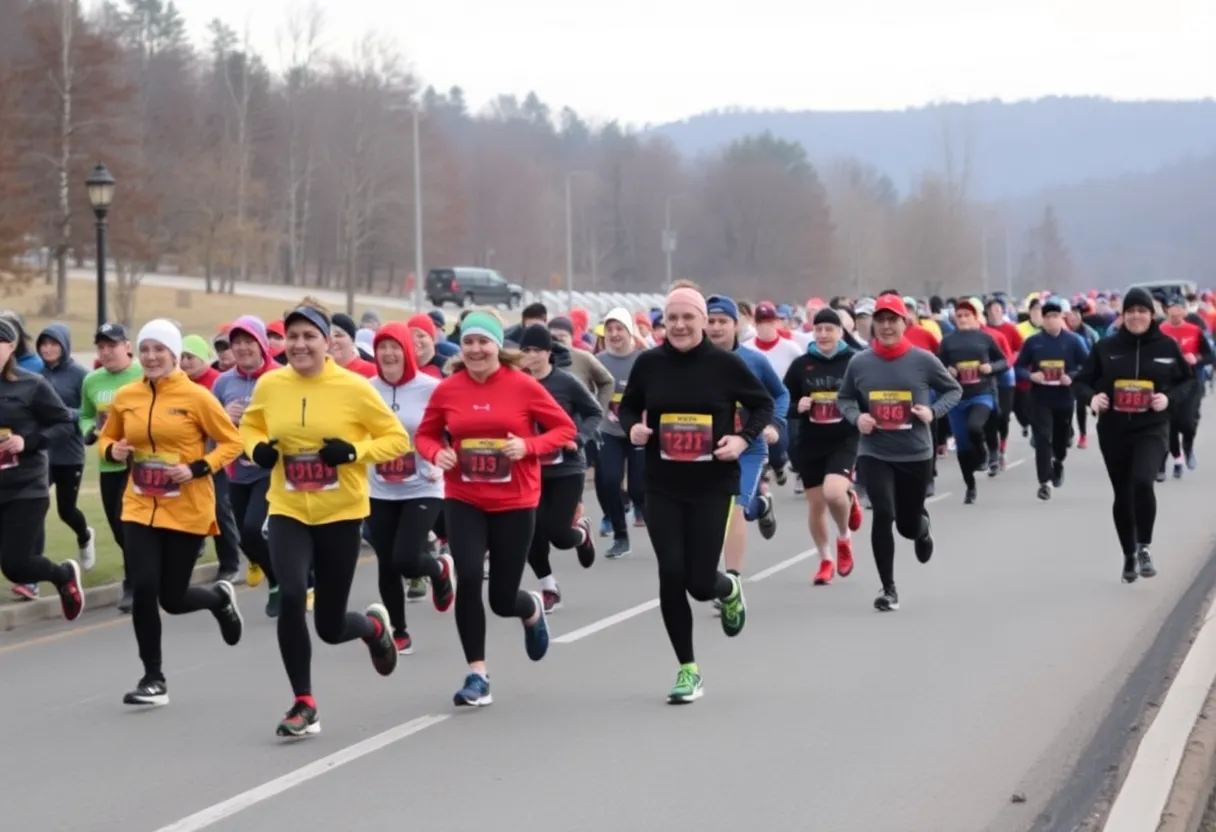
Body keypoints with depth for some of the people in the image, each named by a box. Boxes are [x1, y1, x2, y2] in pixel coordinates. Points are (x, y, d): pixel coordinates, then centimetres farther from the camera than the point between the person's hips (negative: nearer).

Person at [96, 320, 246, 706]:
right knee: (143, 589, -10)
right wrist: (113, 451, -7)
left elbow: (232, 442, -4)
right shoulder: (125, 397, 1)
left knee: (172, 599, 2)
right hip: (140, 508, 3)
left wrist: (197, 469, -18)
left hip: (187, 511, -3)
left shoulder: (196, 397, -10)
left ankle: (220, 598, 38)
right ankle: (154, 678, 7)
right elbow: (107, 437, 17)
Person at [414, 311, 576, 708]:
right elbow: (426, 435, 9)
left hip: (514, 503, -1)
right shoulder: (447, 390, -3)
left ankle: (533, 609, 44)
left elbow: (565, 428, -2)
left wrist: (529, 445, -19)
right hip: (463, 501, 1)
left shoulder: (524, 386, -9)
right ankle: (477, 675, -3)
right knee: (468, 577, -18)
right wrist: (437, 453, -13)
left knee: (503, 599, 4)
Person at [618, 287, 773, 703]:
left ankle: (729, 590, 37)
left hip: (712, 486, -2)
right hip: (662, 487, 2)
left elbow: (763, 404, 5)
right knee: (671, 575, -6)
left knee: (700, 582, -3)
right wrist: (633, 428, -9)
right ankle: (688, 669, 11)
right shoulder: (649, 364, -1)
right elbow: (628, 406, 13)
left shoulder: (725, 364, -6)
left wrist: (744, 438, -11)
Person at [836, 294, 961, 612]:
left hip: (916, 454, 0)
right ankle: (888, 588, -1)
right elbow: (843, 398, 10)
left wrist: (933, 411, -13)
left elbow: (954, 390, 5)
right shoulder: (859, 363, -5)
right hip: (874, 454, 0)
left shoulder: (923, 360, -8)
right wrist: (856, 417, -10)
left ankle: (923, 525, 53)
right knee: (883, 514, -18)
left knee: (908, 525, 11)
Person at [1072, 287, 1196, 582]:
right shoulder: (1106, 347, -2)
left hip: (1152, 428, -2)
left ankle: (1144, 547, -8)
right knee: (1122, 495, 11)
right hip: (1113, 431, 2)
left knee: (1142, 482, -26)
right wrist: (1092, 397, -17)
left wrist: (1169, 397, -11)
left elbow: (1190, 381, 8)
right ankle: (1129, 555, 30)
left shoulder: (1167, 346, -2)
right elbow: (1081, 381, 5)